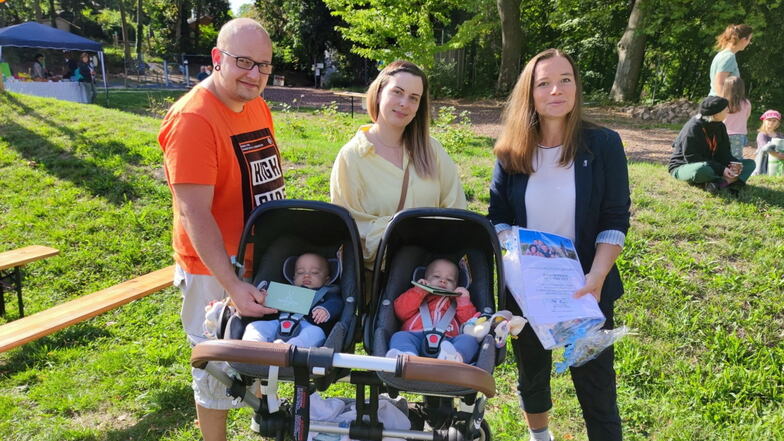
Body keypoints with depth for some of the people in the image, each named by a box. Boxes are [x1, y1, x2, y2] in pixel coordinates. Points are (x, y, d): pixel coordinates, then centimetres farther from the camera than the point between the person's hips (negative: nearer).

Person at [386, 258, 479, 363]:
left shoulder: (456, 302, 36)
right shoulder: (419, 297, 34)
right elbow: (401, 312, 16)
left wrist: (464, 301, 12)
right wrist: (419, 290, 12)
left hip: (448, 340, 0)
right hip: (417, 336, 0)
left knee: (469, 339, -27)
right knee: (399, 336, -28)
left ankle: (455, 356, -58)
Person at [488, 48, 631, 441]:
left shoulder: (603, 144, -9)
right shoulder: (511, 152, -3)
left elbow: (616, 221, -9)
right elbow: (497, 217, 3)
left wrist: (595, 279, -20)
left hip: (584, 288, -2)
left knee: (596, 384, 4)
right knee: (531, 374, 21)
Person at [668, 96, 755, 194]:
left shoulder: (720, 126, 7)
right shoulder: (693, 127, -19)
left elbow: (724, 152, 5)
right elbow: (691, 158, -24)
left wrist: (732, 163, -20)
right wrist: (721, 169, -29)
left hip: (710, 165, 9)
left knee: (750, 163, -4)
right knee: (702, 170, -45)